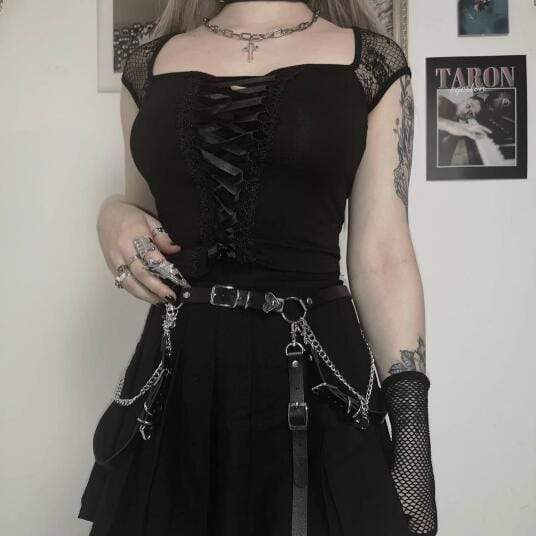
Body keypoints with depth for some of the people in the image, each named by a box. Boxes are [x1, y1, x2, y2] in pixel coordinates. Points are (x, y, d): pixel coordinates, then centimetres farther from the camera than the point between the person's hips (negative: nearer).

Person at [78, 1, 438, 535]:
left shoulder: (371, 61, 2)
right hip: (175, 377, 3)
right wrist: (113, 216, -3)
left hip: (315, 373, -2)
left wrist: (411, 429, -8)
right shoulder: (151, 62, 10)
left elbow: (383, 256, -3)